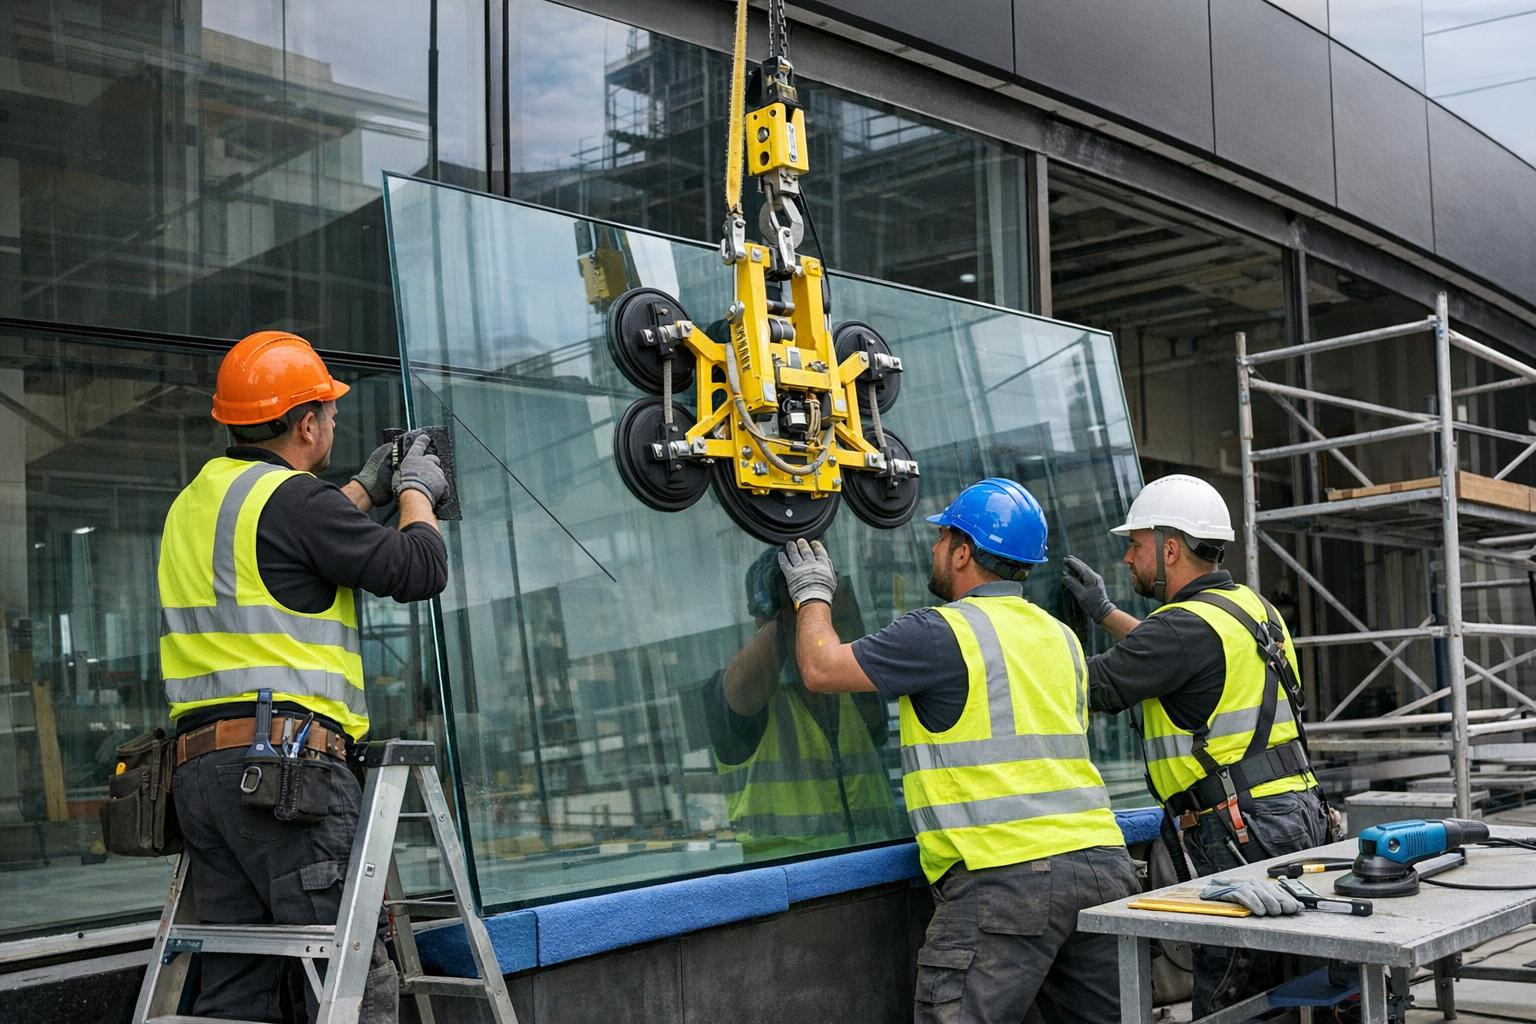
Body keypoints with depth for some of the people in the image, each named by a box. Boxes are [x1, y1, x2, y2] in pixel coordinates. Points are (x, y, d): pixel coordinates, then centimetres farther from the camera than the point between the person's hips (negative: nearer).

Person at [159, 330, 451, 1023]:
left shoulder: (197, 500, 19)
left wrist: (365, 490, 40)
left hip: (199, 762, 9)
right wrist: (415, 492, 11)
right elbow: (418, 570, -7)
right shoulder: (293, 497, -8)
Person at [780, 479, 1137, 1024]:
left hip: (1009, 874, -8)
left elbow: (822, 668, -2)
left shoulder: (943, 631, -7)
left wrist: (813, 592, 15)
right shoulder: (1060, 636, 18)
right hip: (1100, 860, 8)